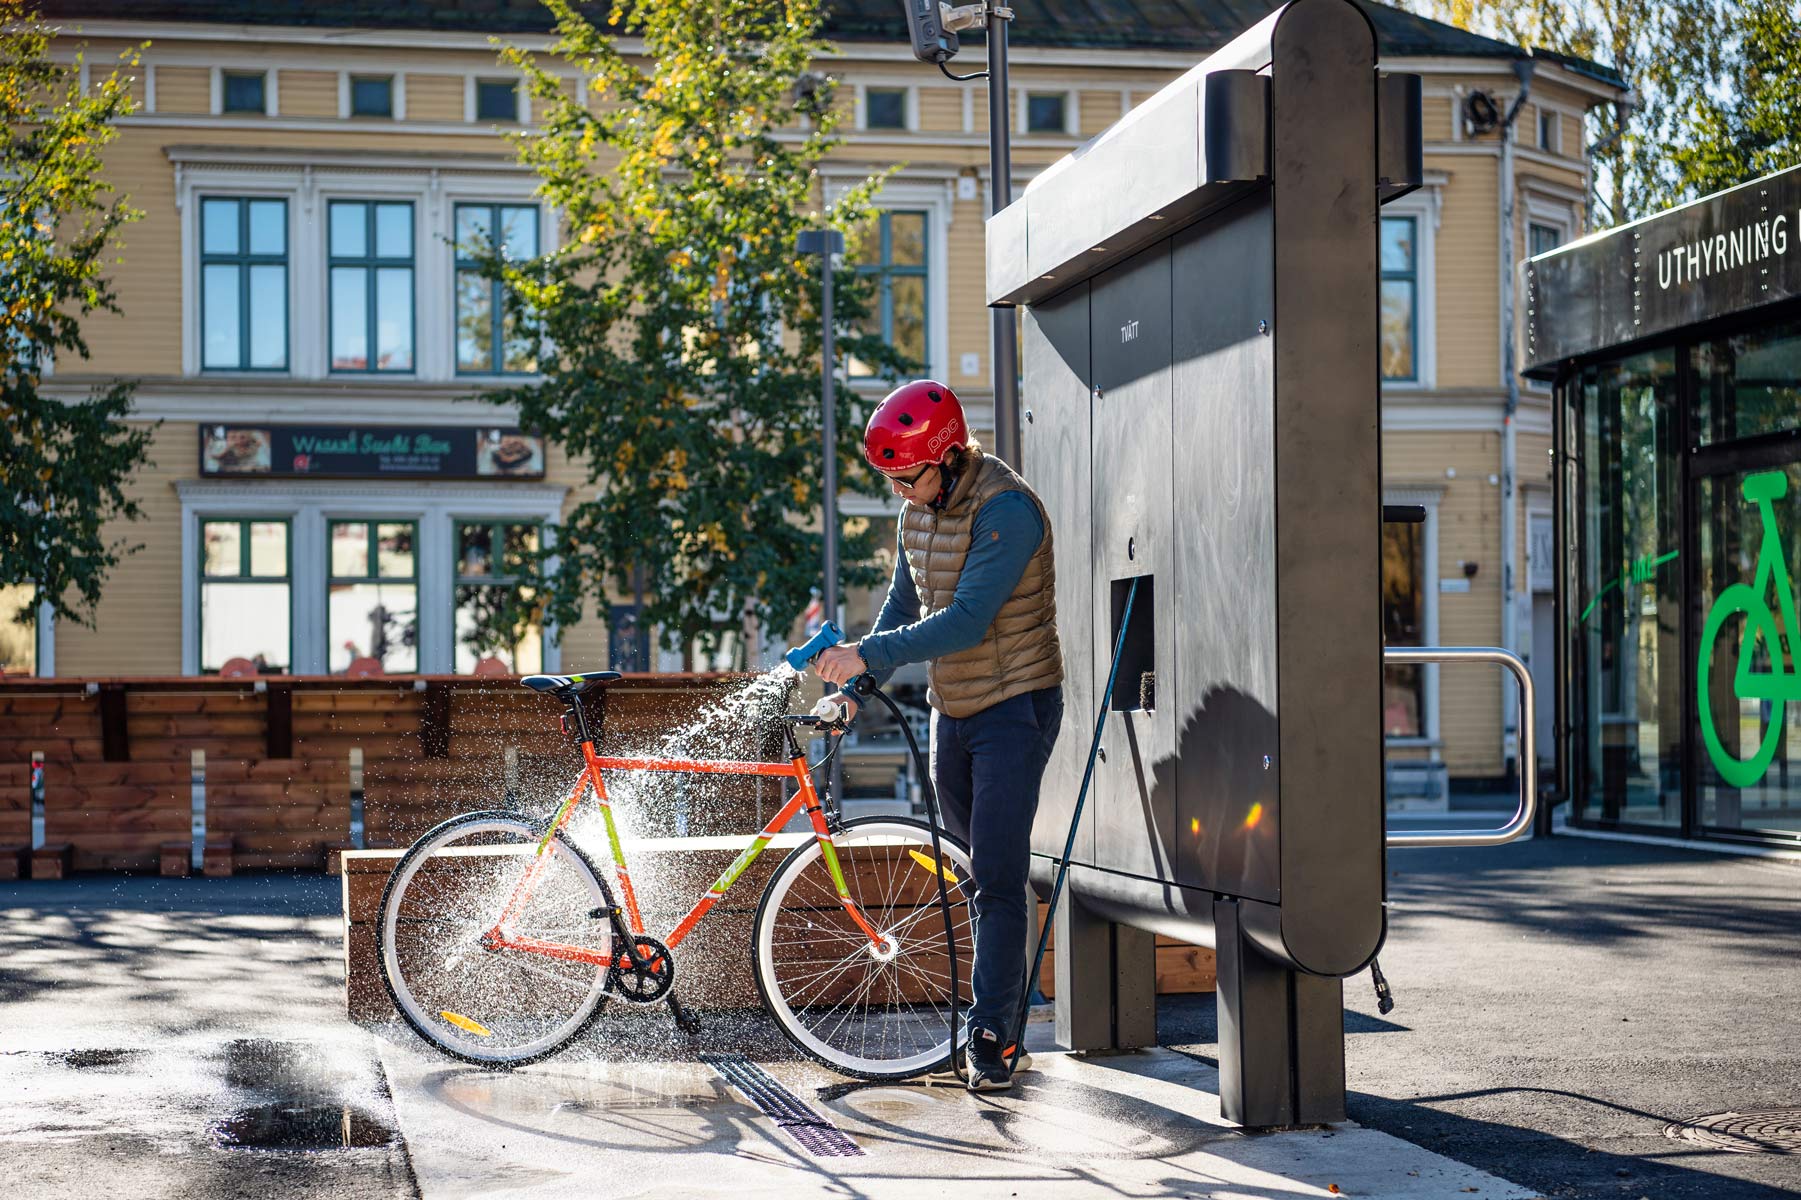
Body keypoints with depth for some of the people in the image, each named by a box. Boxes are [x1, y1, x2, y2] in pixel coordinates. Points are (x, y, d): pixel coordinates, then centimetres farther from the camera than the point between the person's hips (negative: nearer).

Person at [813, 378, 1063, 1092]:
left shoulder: (1006, 510, -22)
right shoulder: (918, 510, 5)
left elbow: (966, 620, -28)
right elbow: (903, 604, 14)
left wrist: (868, 655, -28)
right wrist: (858, 684, 3)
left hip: (1014, 710, -8)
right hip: (951, 711, 8)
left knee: (998, 878, -10)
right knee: (980, 872, 13)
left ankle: (990, 1036, -5)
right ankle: (1002, 1010, 22)